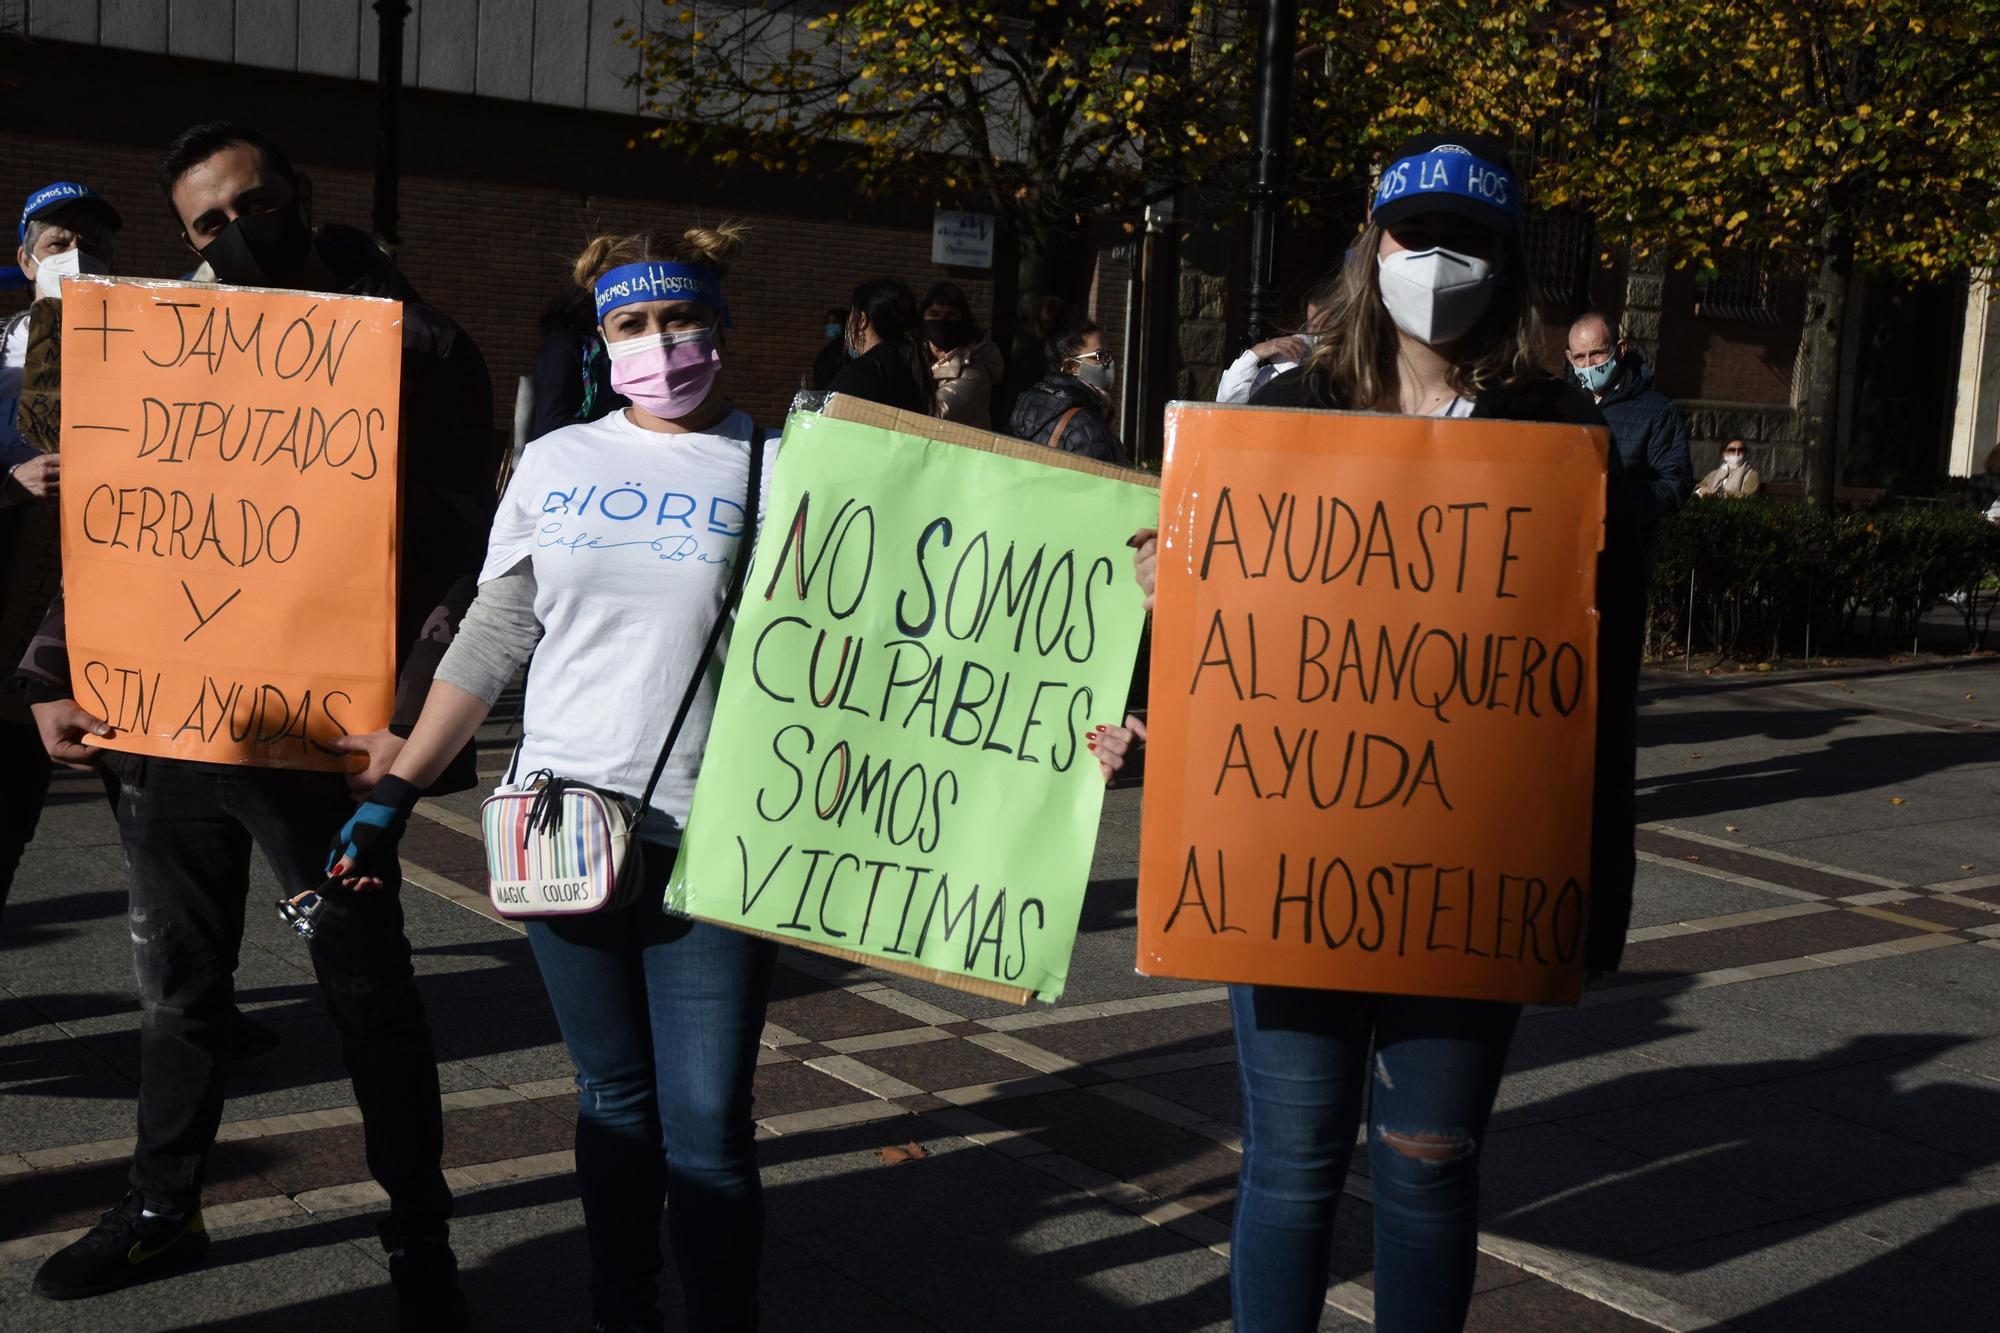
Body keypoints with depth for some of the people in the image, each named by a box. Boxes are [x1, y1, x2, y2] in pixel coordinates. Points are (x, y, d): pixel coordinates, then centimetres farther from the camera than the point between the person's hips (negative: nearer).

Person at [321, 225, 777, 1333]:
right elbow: (490, 644, 12)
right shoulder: (556, 463, 9)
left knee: (706, 1125, -3)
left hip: (713, 846, -3)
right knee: (615, 1103, 14)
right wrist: (394, 793, 9)